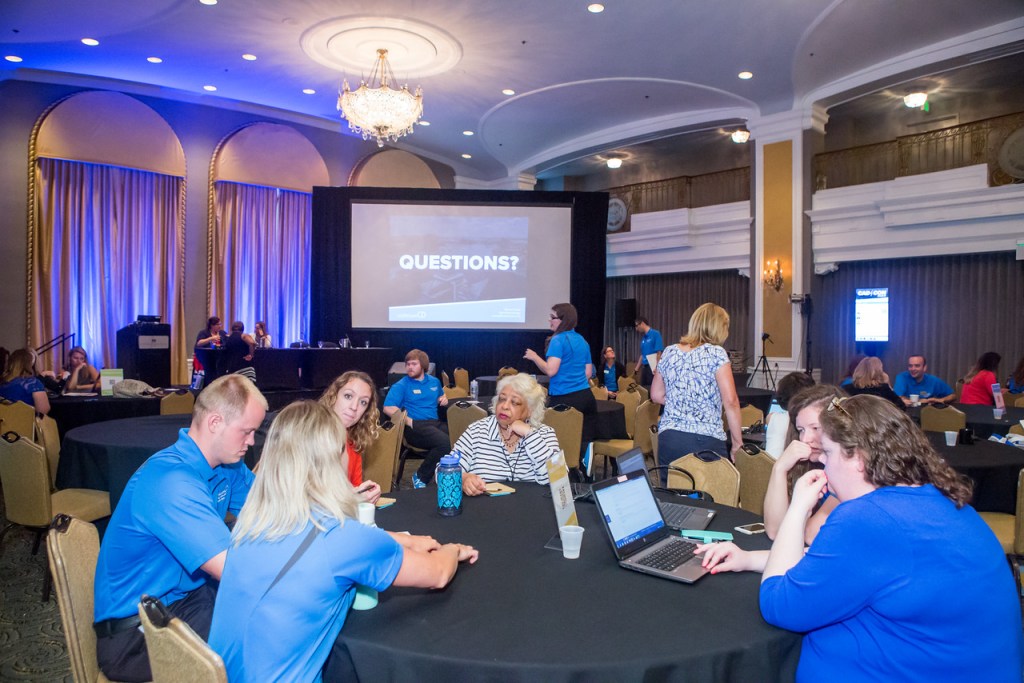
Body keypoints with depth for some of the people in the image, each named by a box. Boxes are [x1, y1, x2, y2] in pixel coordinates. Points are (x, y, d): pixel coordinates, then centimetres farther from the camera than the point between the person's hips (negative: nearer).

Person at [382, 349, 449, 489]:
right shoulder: (401, 385, 4)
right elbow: (388, 408, -8)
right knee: (444, 442, -34)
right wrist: (409, 421, -18)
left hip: (435, 423, 5)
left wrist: (444, 398, 13)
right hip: (415, 426, -5)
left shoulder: (434, 381, 20)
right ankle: (420, 477, -13)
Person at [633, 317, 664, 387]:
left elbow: (659, 352, -14)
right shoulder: (643, 337, 14)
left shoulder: (655, 334, -9)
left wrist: (656, 368, -19)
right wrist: (636, 369, 17)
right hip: (645, 368, 8)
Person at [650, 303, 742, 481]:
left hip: (667, 440, 5)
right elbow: (730, 401, -11)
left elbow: (656, 395, 18)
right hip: (706, 440, -5)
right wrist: (738, 443, -5)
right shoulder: (716, 354, -5)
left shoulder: (669, 353, 9)